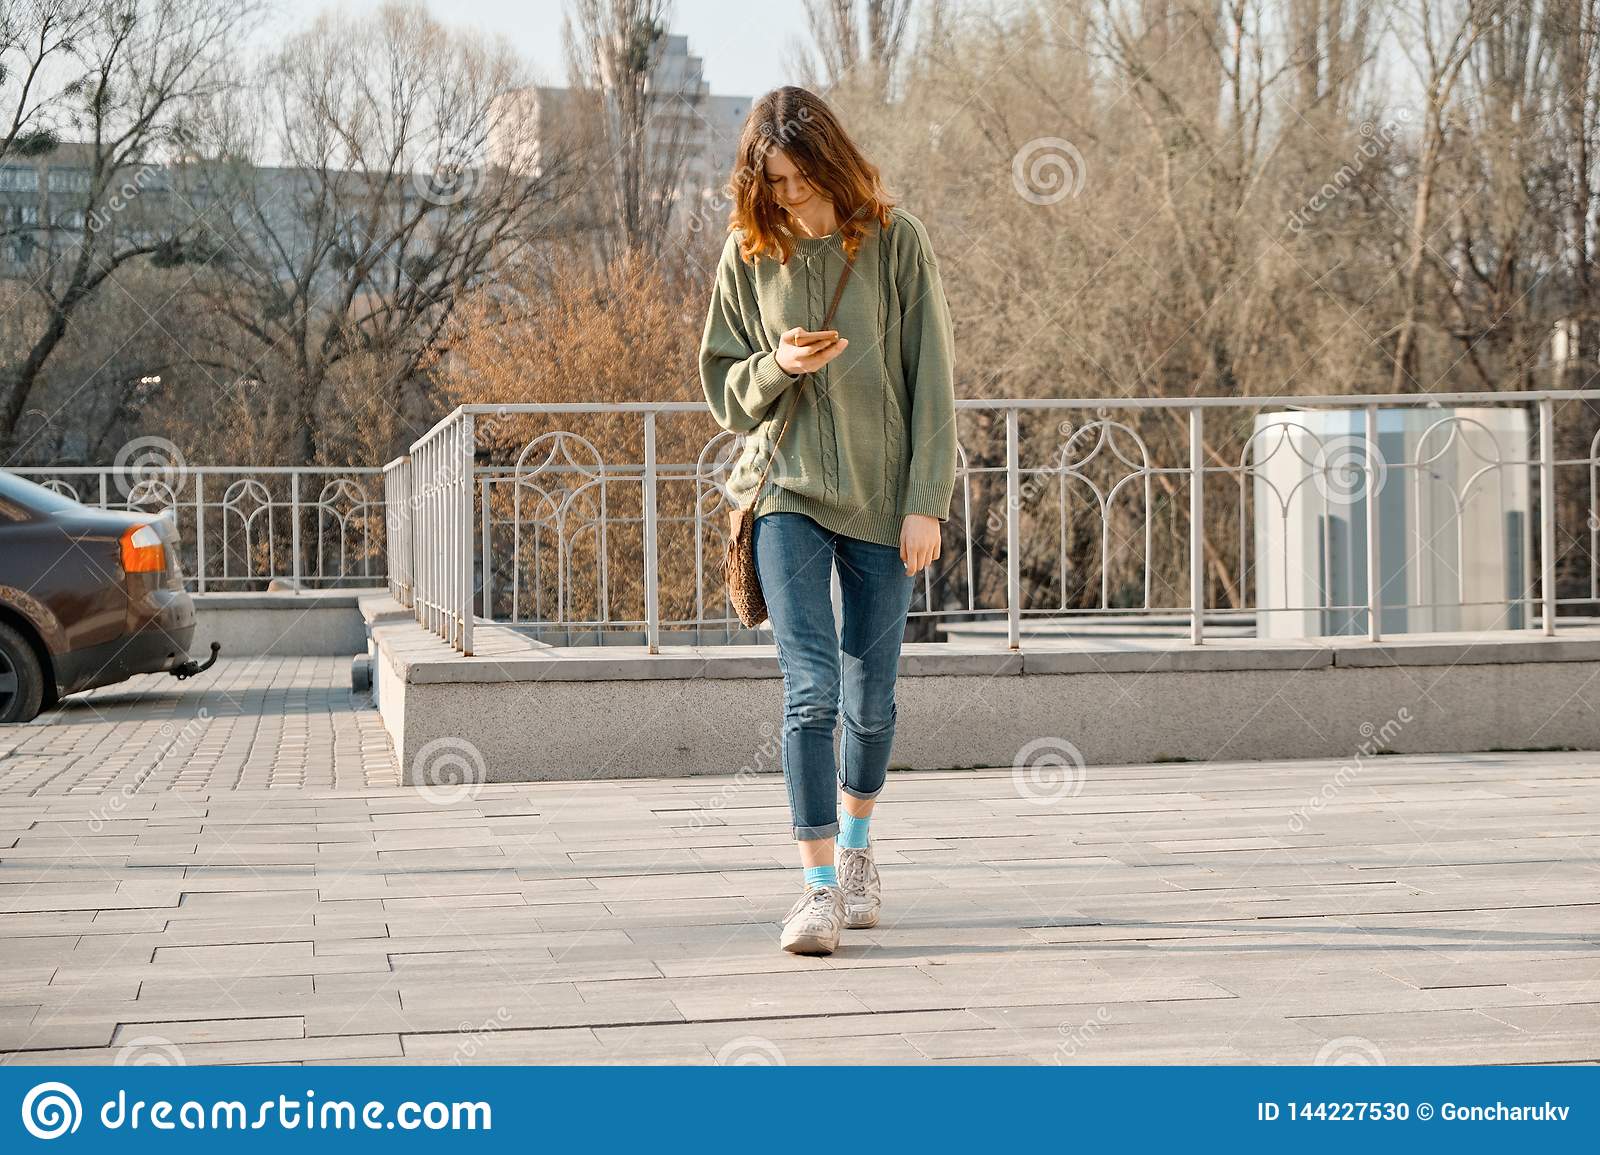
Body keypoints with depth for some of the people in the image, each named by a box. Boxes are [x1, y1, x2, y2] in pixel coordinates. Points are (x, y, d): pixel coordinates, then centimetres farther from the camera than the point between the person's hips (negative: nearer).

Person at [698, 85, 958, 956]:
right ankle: (819, 884, -7)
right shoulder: (748, 255, 3)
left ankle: (856, 848, 33)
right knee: (809, 689, -11)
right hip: (787, 492, 0)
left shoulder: (895, 244, -2)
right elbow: (724, 386, 9)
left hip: (882, 495, 0)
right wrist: (779, 365, -13)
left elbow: (931, 379, -1)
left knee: (870, 696, 8)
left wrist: (927, 501, -6)